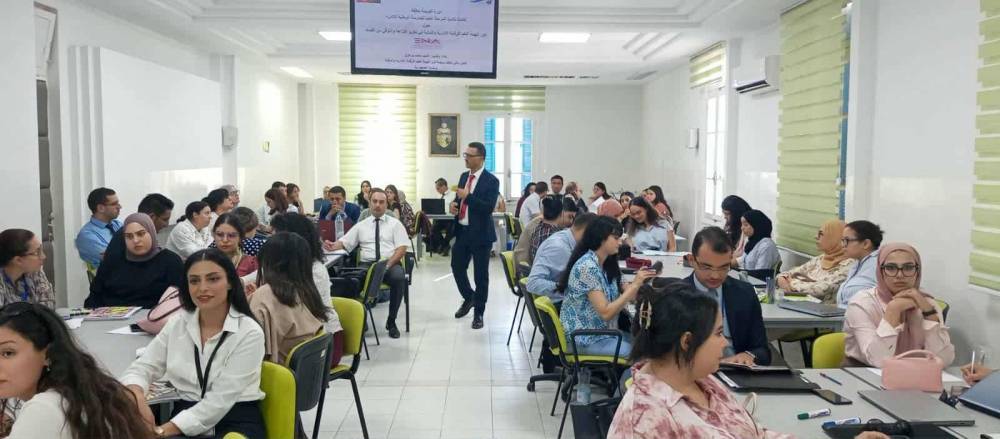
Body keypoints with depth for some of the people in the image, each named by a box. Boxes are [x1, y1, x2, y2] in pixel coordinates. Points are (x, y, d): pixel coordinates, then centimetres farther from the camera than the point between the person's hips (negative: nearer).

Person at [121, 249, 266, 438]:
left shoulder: (249, 333, -9)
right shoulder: (177, 323, 6)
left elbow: (221, 400, -14)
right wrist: (137, 396, -16)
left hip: (235, 423, -3)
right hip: (184, 417, 3)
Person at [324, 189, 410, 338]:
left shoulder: (395, 224, 12)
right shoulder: (361, 225, 18)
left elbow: (402, 248, 1)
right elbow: (344, 243, 12)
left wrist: (387, 265, -14)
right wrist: (333, 246, -12)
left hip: (391, 264, -1)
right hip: (366, 264, 1)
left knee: (399, 277, -36)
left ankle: (391, 321, -18)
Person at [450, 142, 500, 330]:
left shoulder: (491, 181, -12)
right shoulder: (464, 176, 10)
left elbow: (488, 208, -21)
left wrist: (467, 196, -25)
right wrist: (454, 203, -2)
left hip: (480, 233, -6)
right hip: (462, 231, 7)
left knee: (481, 274, 3)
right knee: (457, 267, 11)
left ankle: (479, 313, 16)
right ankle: (469, 298, 37)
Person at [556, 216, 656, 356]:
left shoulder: (606, 264, 5)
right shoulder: (587, 267, -22)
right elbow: (605, 312, -24)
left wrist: (639, 283, -7)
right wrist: (634, 285, -22)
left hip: (601, 331, 8)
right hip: (584, 338, -8)